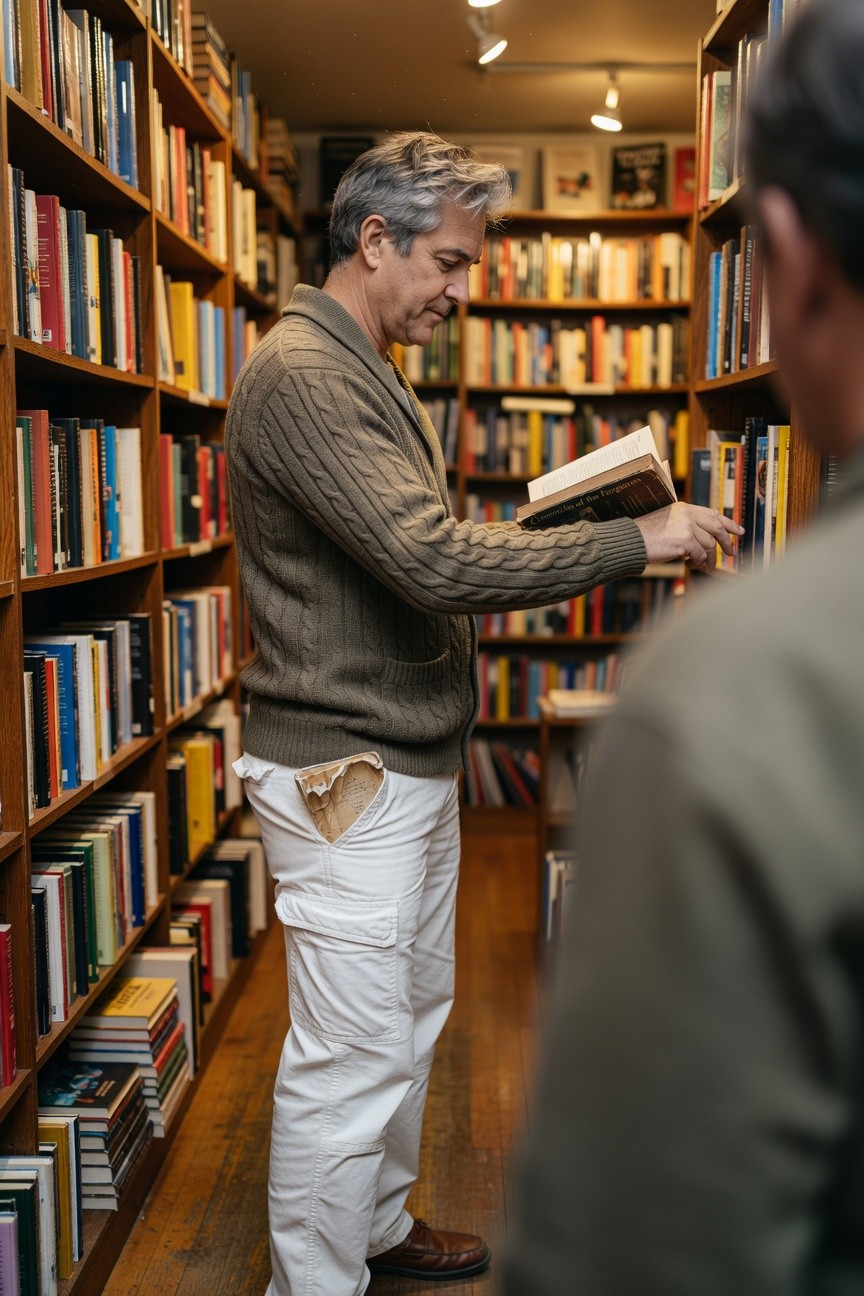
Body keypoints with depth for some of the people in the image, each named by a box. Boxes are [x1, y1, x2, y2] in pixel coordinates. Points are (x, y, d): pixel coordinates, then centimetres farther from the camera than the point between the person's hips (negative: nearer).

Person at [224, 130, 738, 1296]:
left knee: (411, 1018, 21)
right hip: (345, 773, -11)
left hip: (411, 761, 11)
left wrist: (533, 546, 7)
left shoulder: (369, 372, 16)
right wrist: (637, 541, -21)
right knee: (352, 1059, 0)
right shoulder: (302, 375, -18)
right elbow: (435, 563, -27)